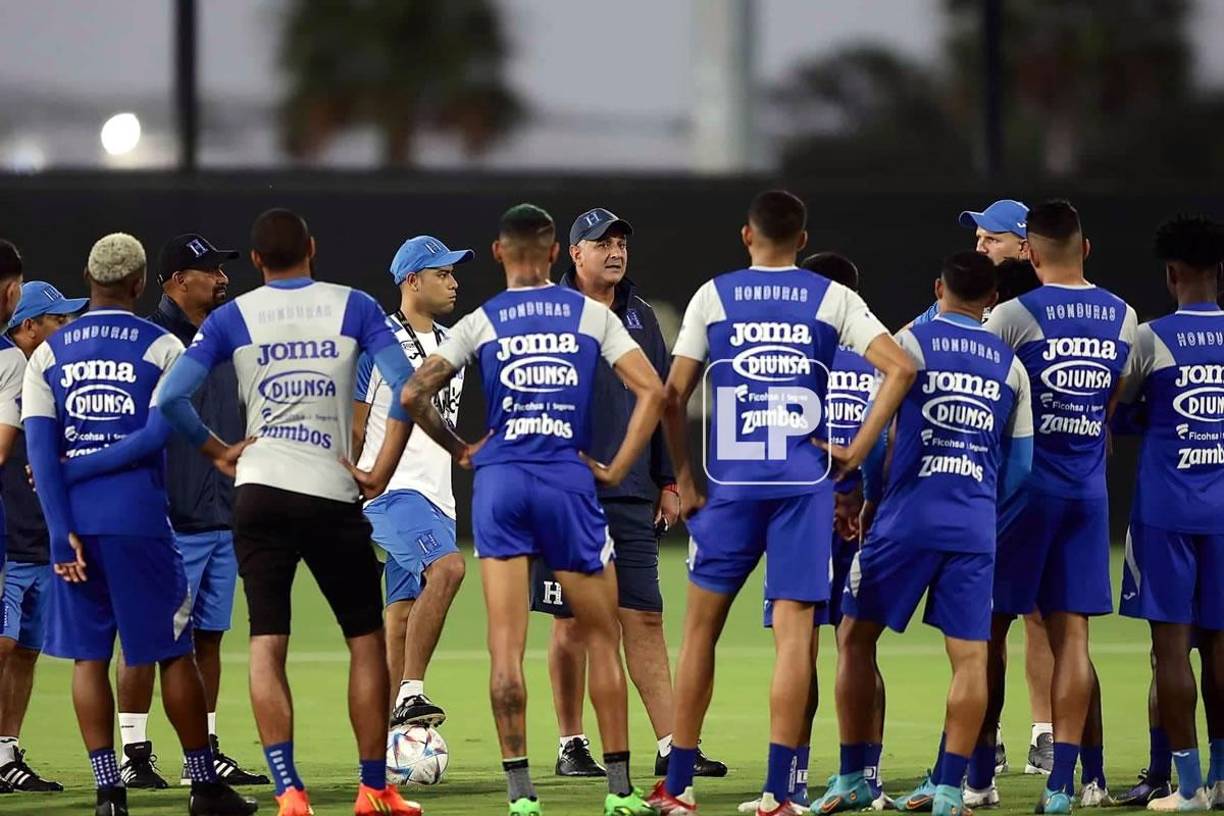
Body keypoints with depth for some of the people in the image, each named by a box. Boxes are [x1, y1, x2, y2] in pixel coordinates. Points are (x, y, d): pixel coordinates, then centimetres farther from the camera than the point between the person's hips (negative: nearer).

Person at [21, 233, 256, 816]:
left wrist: (61, 528, -7)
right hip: (139, 520, -2)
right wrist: (77, 468, -5)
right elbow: (159, 433, -11)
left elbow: (39, 447, -3)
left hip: (75, 524, 2)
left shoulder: (48, 353, 6)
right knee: (173, 651, 6)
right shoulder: (162, 347, 0)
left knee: (88, 656, 6)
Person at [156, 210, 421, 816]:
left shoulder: (232, 318, 5)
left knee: (266, 645, 1)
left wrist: (217, 451, 8)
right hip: (332, 494, 0)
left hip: (259, 493, 1)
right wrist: (382, 472, -2)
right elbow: (406, 386, -7)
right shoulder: (353, 307, 4)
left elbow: (170, 398, -5)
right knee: (366, 639, 11)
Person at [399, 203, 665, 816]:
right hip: (568, 481, 0)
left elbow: (414, 395, -1)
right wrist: (617, 468, 3)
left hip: (499, 482, 0)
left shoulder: (481, 323, 5)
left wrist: (459, 451, 12)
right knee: (602, 636, 11)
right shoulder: (592, 316, 5)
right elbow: (652, 391, -2)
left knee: (505, 645, 1)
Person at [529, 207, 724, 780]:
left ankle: (670, 745, -2)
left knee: (645, 618, 0)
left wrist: (667, 482, 13)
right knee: (571, 623, 1)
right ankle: (571, 745, 10)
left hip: (633, 496, 4)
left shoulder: (640, 318, 14)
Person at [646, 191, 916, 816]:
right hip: (804, 484, 0)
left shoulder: (713, 296, 5)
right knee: (794, 635, 0)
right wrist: (857, 450, -2)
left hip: (731, 484, 0)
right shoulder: (832, 299, 4)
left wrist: (684, 479, 11)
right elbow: (900, 368, -6)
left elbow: (672, 396, 3)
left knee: (701, 627, 12)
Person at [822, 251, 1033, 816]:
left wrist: (870, 498, 15)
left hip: (908, 516, -2)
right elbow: (1020, 464, 13)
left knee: (857, 637, 9)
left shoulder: (910, 343, 0)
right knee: (970, 657, 4)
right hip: (976, 526, 2)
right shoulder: (1010, 365, 10)